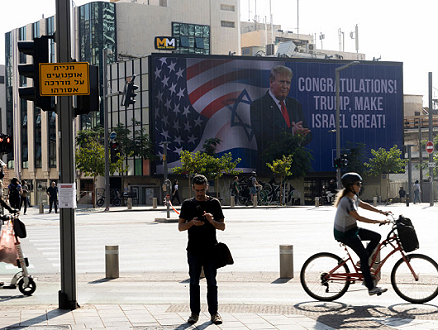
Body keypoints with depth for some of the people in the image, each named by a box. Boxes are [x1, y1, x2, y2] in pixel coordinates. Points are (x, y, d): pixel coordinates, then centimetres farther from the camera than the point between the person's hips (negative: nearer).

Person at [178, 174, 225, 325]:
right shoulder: (187, 204, 8)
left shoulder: (214, 203, 5)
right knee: (194, 282, 3)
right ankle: (194, 313, 8)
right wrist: (192, 223, -14)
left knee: (212, 282, 1)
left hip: (210, 249, -1)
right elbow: (180, 227, 6)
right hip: (193, 249, 1)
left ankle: (214, 312, 7)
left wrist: (212, 221, -16)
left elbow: (222, 226, 4)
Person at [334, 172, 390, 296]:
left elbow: (364, 205, 20)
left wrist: (381, 212, 15)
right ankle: (371, 288, -6)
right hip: (344, 233, -10)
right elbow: (358, 218, -28)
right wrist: (379, 221, -25)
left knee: (376, 237, 5)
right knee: (364, 255, -10)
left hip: (352, 229, 10)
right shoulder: (347, 201, -26)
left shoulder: (353, 197, 5)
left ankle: (363, 263, 13)